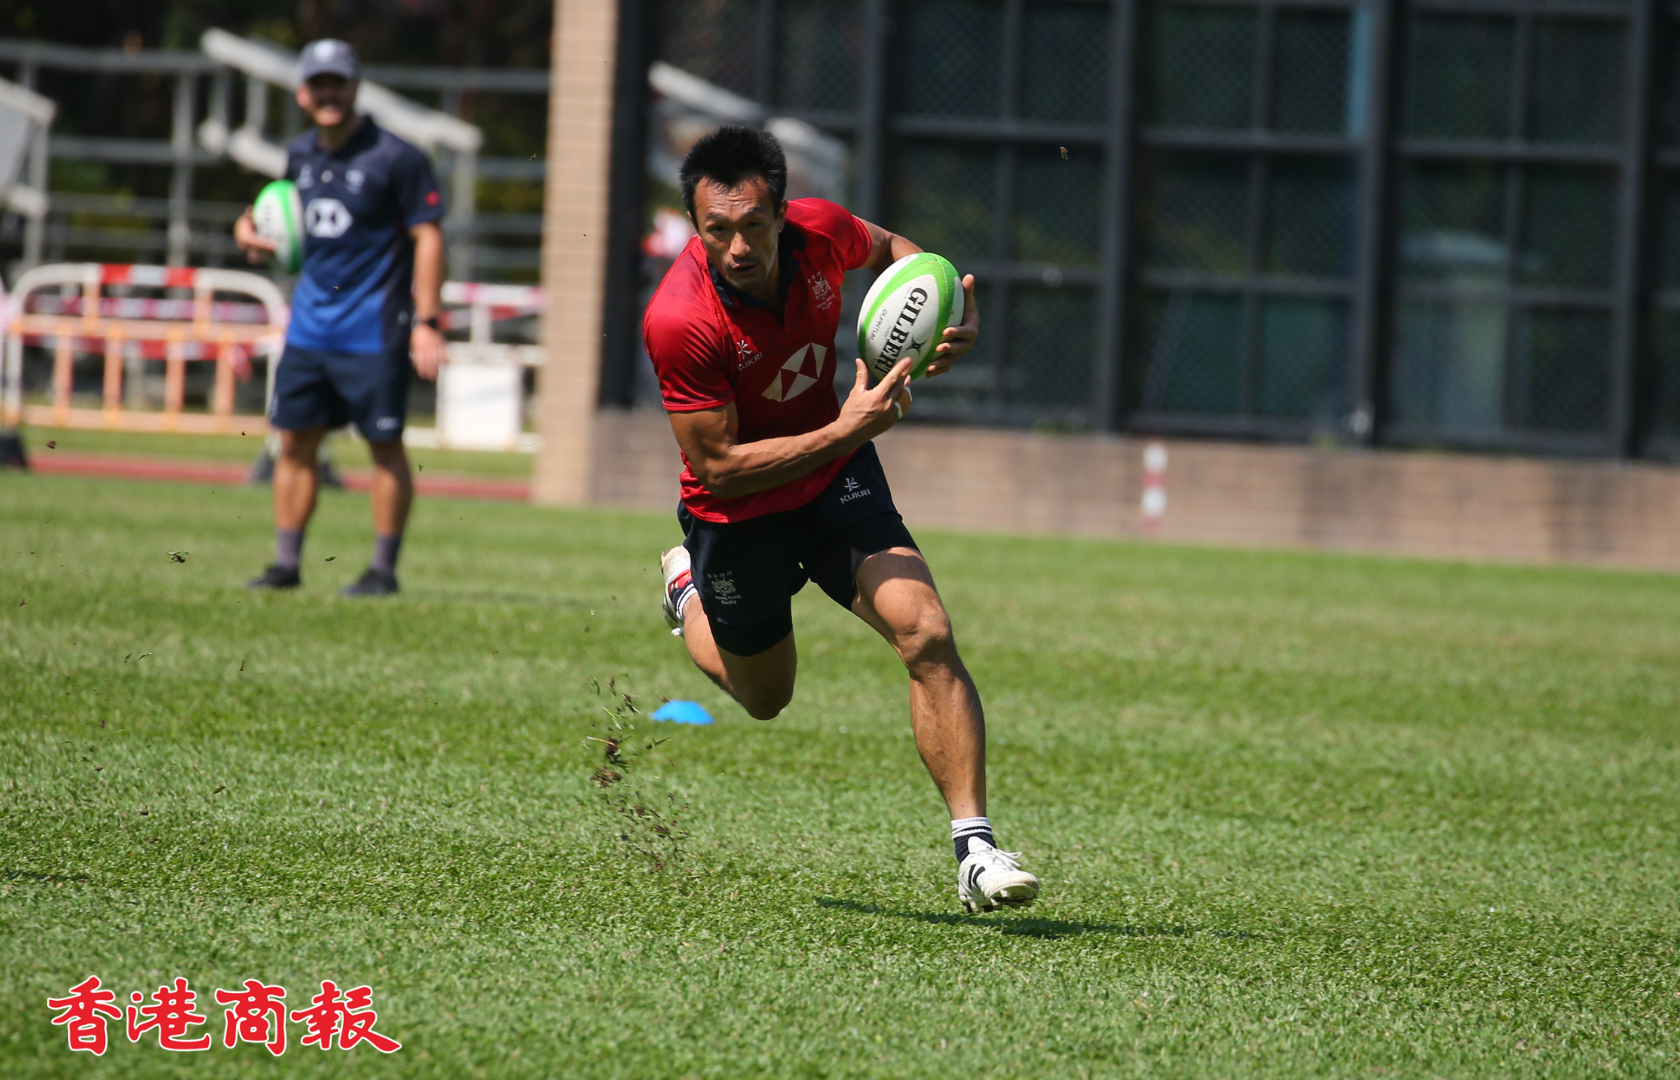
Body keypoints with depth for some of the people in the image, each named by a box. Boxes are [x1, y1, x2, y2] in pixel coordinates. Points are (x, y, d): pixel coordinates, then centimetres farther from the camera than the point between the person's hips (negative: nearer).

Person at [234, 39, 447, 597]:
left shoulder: (396, 158, -10)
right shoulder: (301, 154, 9)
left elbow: (428, 238, -11)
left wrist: (426, 321, -17)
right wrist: (252, 228, 4)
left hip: (374, 330, -6)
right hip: (309, 323, 6)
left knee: (385, 445, -1)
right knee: (295, 440, 5)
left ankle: (384, 569, 5)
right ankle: (286, 562, 11)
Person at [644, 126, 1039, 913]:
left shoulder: (819, 232, -19)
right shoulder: (678, 322, -33)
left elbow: (888, 249, 7)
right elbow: (718, 466, -28)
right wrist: (847, 431, -36)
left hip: (835, 478, 2)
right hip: (736, 515, -2)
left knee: (927, 634, -20)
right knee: (765, 697, 20)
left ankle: (975, 853, -18)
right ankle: (688, 590, 52)